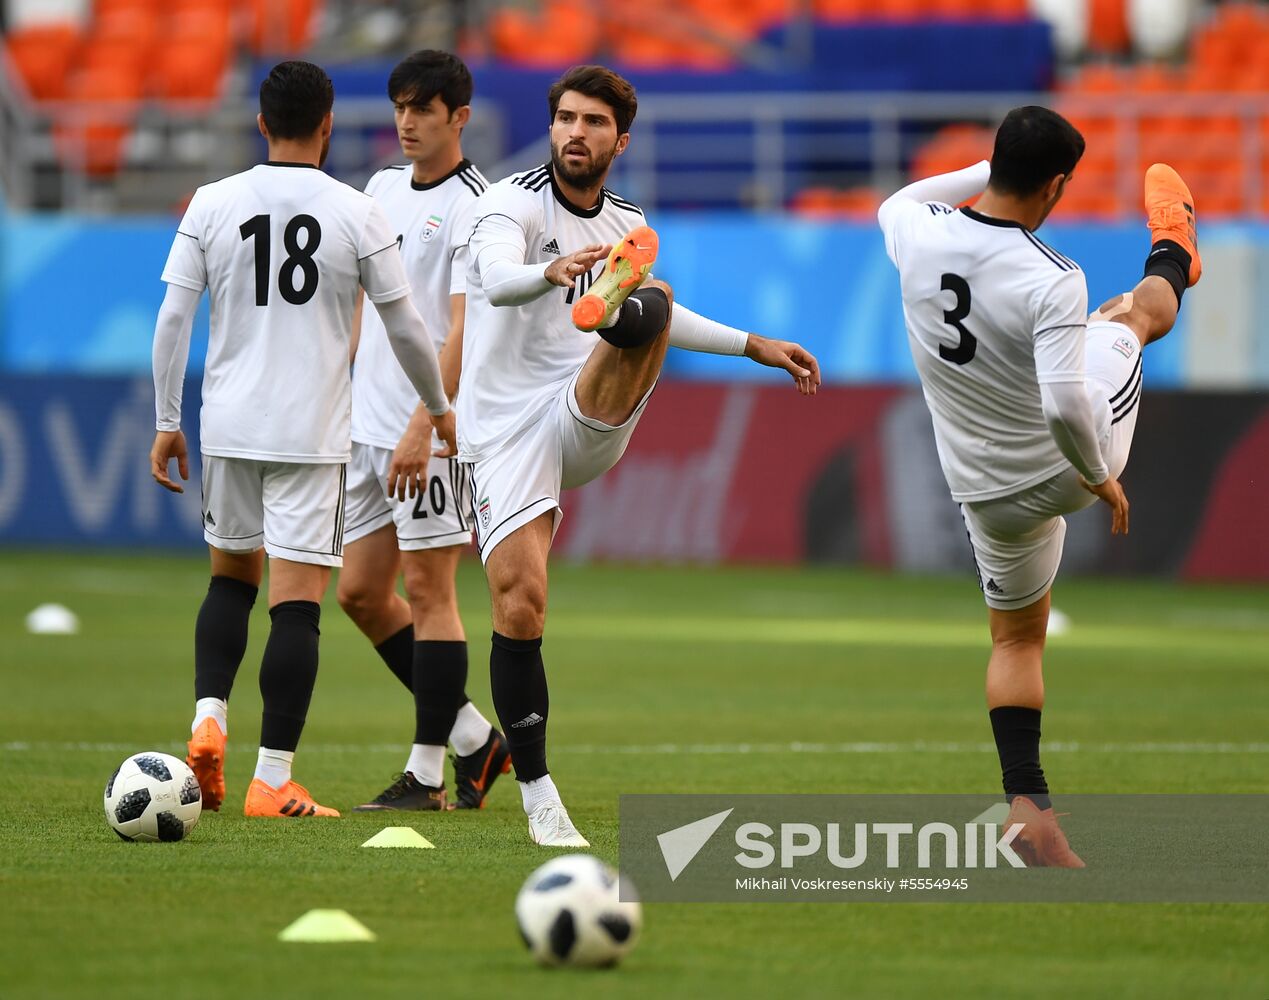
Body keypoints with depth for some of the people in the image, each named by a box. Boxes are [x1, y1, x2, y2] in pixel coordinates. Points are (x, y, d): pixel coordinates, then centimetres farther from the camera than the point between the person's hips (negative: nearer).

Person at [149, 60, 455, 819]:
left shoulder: (213, 204, 1)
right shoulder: (357, 214, -4)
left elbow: (174, 317, -1)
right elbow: (405, 328, 2)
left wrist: (167, 422, 8)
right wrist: (439, 408, 19)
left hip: (227, 426, 3)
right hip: (312, 432, -3)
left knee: (232, 577, 23)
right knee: (297, 602, -3)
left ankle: (209, 720, 3)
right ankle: (274, 782, -7)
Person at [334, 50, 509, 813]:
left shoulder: (472, 208, -11)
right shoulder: (382, 190, 13)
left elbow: (464, 328, -17)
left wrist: (423, 427, -23)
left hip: (432, 430, -9)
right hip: (369, 425, 9)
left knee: (427, 591, -5)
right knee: (360, 592, 8)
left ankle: (428, 774, 0)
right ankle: (474, 737, 18)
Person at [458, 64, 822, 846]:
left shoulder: (626, 227, 13)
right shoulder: (514, 202, -5)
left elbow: (665, 316, 34)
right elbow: (497, 279, -28)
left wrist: (754, 347, 33)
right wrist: (552, 271, -49)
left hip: (589, 420, 3)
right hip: (509, 427, -3)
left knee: (650, 301, -20)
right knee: (519, 600, -12)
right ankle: (540, 800, -3)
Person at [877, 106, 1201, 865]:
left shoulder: (920, 234, -16)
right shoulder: (1052, 282, -32)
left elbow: (897, 202, 11)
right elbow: (1064, 405, -40)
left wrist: (988, 170, 12)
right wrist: (1101, 476, -22)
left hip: (991, 492, 4)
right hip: (1072, 464, -4)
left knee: (1016, 638, 21)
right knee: (1131, 314, 25)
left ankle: (1029, 805, 7)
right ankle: (1172, 261, 62)